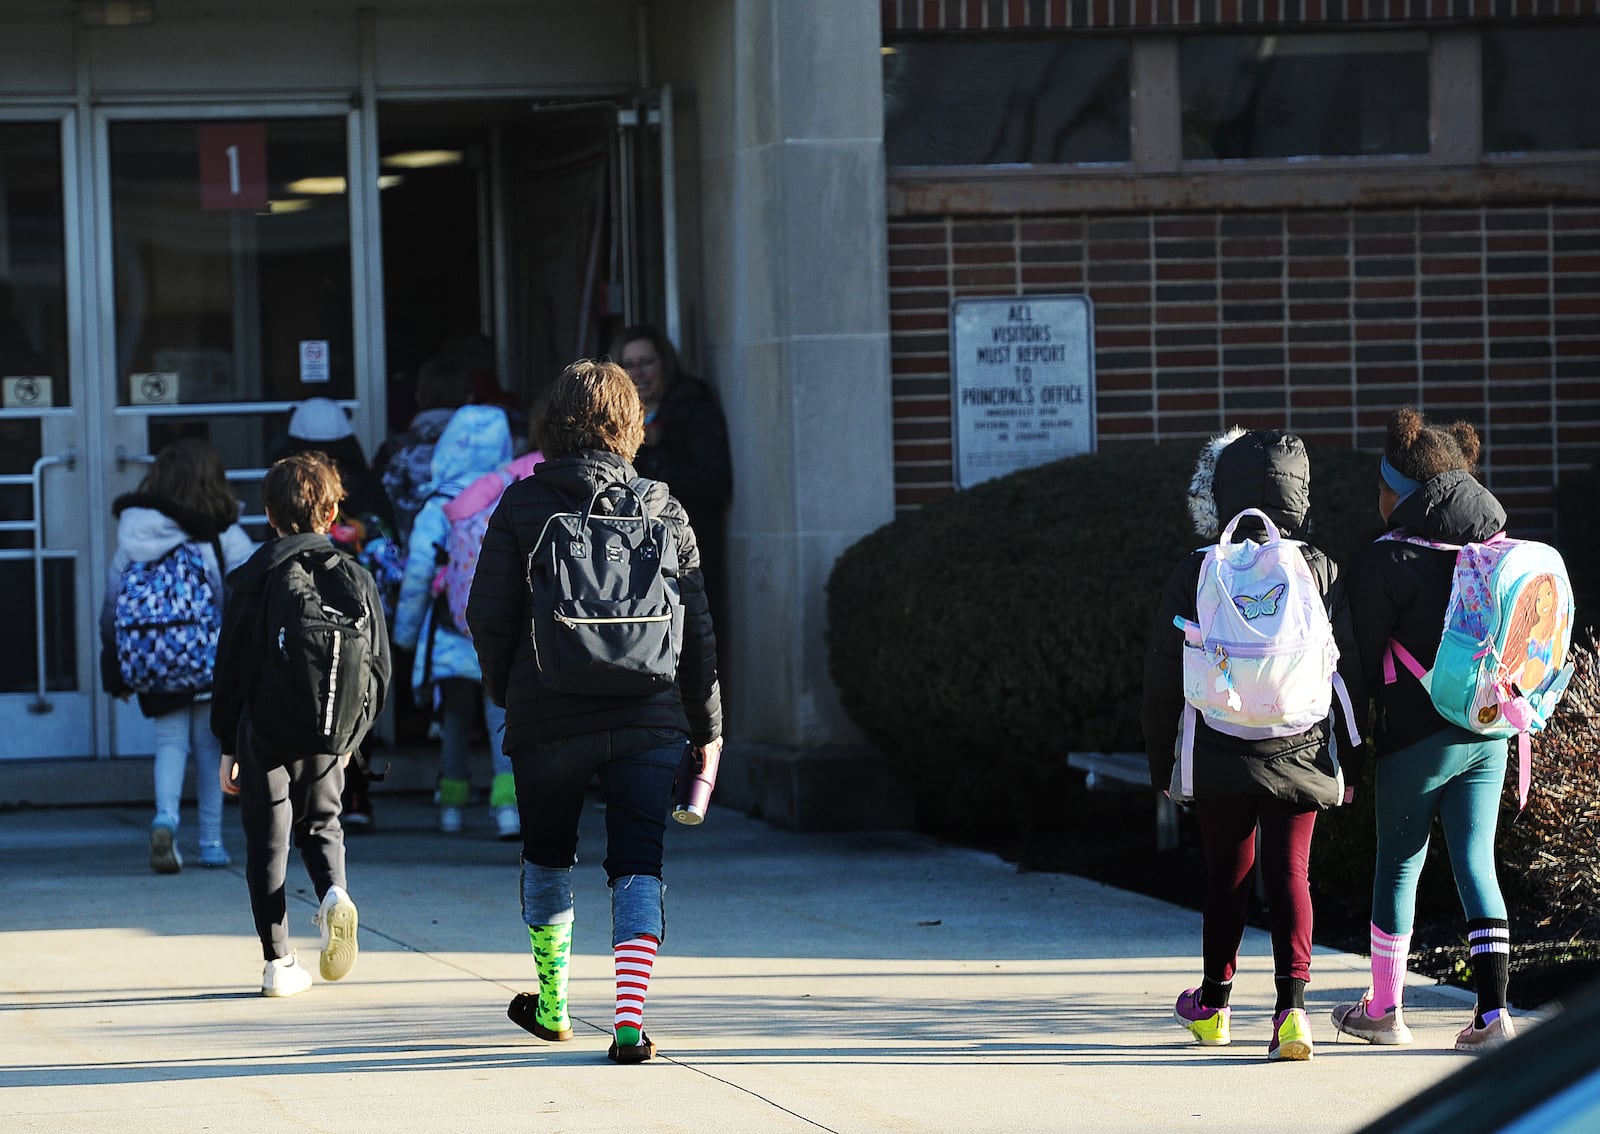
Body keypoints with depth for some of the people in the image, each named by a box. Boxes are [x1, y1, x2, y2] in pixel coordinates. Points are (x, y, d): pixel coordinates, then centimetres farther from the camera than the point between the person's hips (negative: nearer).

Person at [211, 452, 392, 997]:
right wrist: (355, 729, 20)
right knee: (320, 824, 22)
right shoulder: (355, 578, 1)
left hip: (265, 731, -2)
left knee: (268, 842, 6)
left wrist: (227, 747, 3)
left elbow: (231, 668, -4)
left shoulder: (251, 579, -6)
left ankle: (279, 963, 3)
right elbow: (379, 665, 6)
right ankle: (334, 892, -8)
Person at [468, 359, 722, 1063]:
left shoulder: (522, 504, -2)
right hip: (648, 717, 0)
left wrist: (506, 690, 16)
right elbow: (695, 626, 5)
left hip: (547, 716, 0)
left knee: (547, 855, 20)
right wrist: (706, 725, 14)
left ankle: (551, 1002, 34)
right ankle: (629, 1021, -16)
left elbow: (488, 615, -2)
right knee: (638, 867, 0)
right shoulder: (662, 508, 3)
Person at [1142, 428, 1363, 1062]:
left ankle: (1213, 1005, 28)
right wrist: (1349, 764, 11)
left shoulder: (1195, 574, -2)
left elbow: (1162, 679, 2)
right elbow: (1352, 672, 3)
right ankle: (1291, 1004, -15)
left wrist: (1161, 761, 13)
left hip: (1219, 759, 0)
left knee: (1226, 877, 15)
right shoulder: (1321, 573, -1)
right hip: (1301, 757, 0)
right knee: (1289, 873, 1)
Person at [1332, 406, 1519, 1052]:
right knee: (1476, 864, 6)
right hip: (1488, 733, 5)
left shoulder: (1384, 562, -12)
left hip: (1416, 738, -5)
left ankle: (1384, 1010, 17)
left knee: (1398, 866, 8)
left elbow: (1368, 661, -8)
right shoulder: (1494, 546, 5)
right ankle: (1493, 1011, -3)